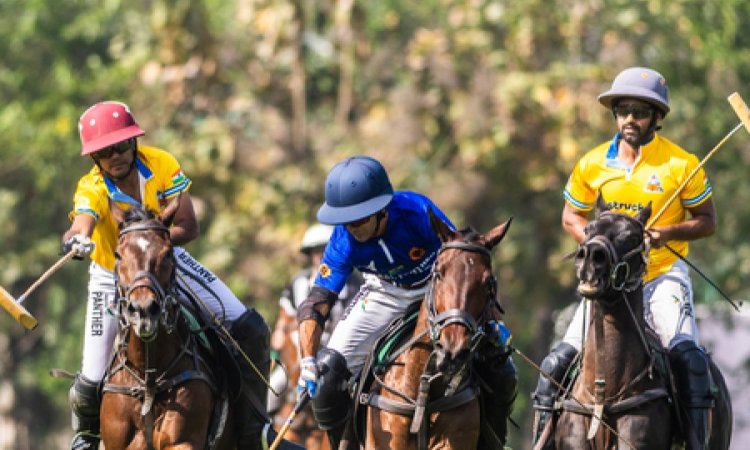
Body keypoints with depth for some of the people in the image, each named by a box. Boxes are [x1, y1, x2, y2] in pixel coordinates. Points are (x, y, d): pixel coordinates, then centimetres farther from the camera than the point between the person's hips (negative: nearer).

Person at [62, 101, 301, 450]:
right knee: (94, 380, -4)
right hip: (114, 276, -2)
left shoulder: (161, 165, -21)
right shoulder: (92, 191, -28)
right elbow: (81, 224, -51)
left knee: (248, 329, -10)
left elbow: (188, 227, -23)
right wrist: (76, 239, -74)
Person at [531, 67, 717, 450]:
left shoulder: (680, 164, -7)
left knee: (686, 353, -26)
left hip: (664, 274, -3)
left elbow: (707, 222, -1)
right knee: (560, 360, -5)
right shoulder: (593, 165, 0)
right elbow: (571, 217, 12)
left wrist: (667, 232, -20)